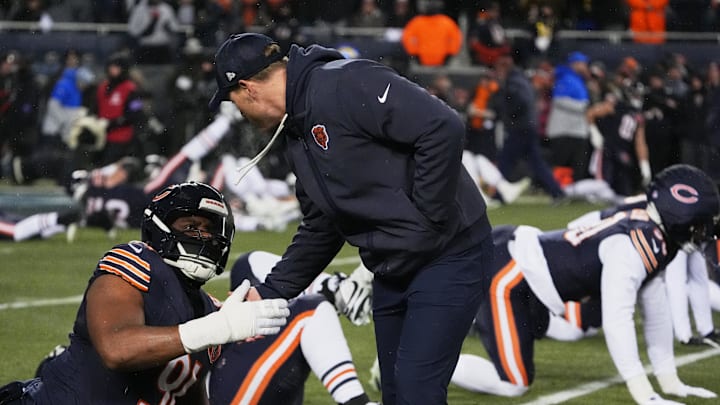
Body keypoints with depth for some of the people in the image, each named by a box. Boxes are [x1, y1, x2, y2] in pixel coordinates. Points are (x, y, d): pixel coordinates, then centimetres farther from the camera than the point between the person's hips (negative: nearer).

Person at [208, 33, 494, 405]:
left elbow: (443, 128, -28)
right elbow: (319, 231, 20)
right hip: (391, 272, 10)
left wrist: (428, 221, -22)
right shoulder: (296, 135, 12)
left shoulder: (344, 85, -19)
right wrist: (268, 293, 15)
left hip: (449, 256, -10)